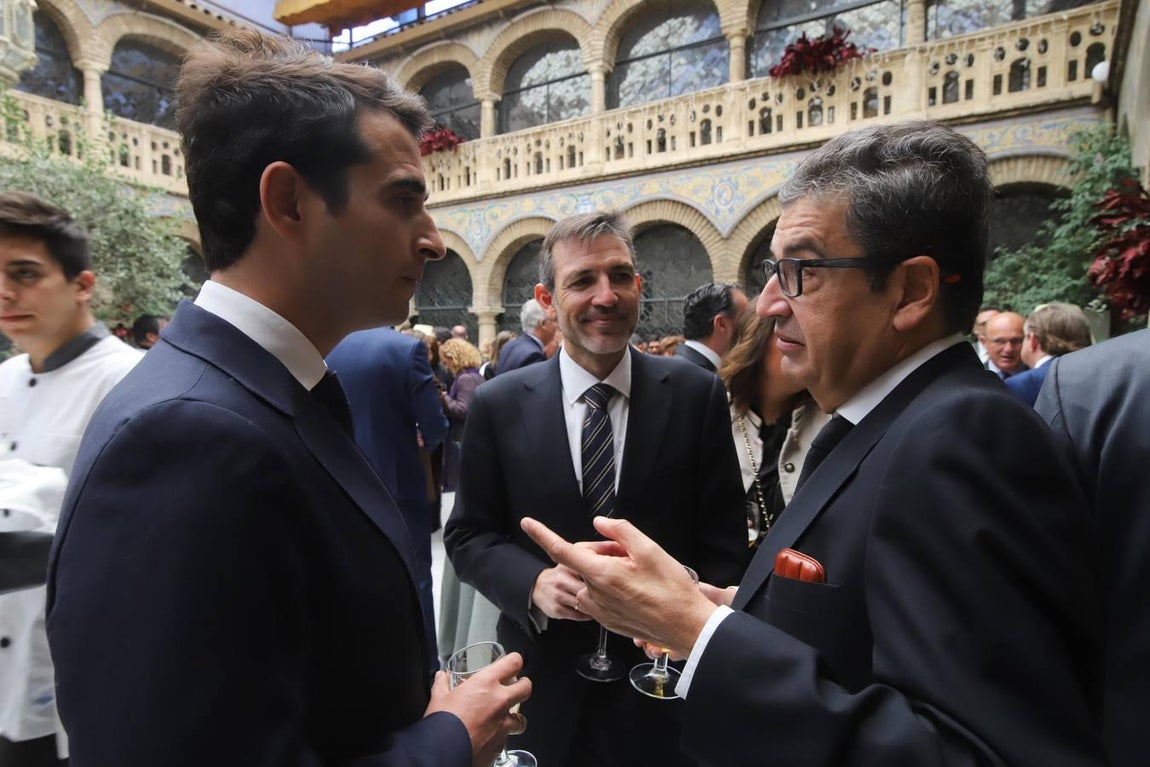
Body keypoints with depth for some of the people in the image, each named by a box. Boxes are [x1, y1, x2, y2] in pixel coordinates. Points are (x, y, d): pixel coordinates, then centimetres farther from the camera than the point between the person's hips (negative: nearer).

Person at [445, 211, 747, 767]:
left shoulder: (697, 395, -8)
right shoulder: (498, 404, -8)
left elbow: (723, 542, -3)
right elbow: (468, 536, -2)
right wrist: (533, 583, -19)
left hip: (664, 683, 0)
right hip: (545, 684, 1)